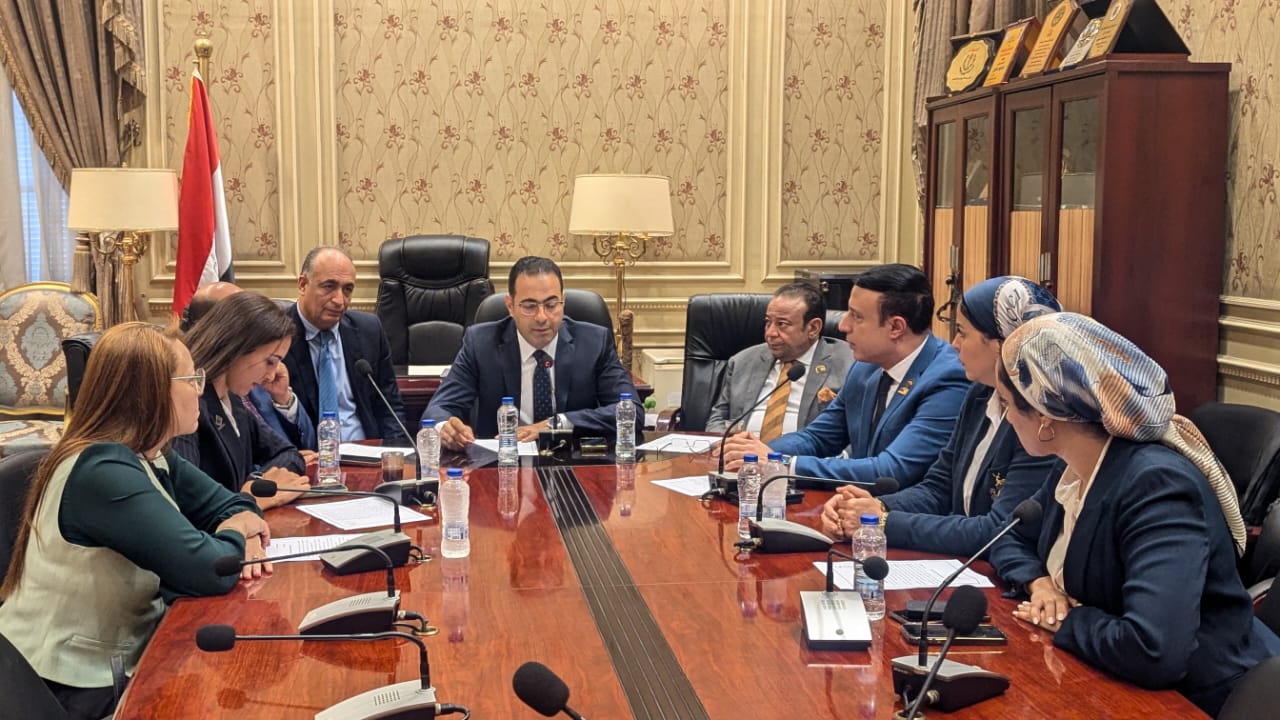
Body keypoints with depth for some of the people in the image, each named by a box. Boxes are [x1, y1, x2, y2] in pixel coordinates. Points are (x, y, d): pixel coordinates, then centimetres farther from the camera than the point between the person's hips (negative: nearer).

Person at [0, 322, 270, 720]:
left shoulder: (150, 458, 2)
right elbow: (209, 572, -31)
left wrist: (243, 528, -11)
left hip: (127, 650, 8)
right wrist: (234, 537, -10)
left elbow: (228, 504, 12)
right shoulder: (104, 472, -25)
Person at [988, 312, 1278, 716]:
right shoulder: (1074, 471, -1)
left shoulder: (1157, 484, -27)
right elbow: (1011, 540, 14)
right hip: (1115, 684, 7)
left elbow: (1153, 651, -38)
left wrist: (1069, 621, -21)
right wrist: (1038, 581, -6)